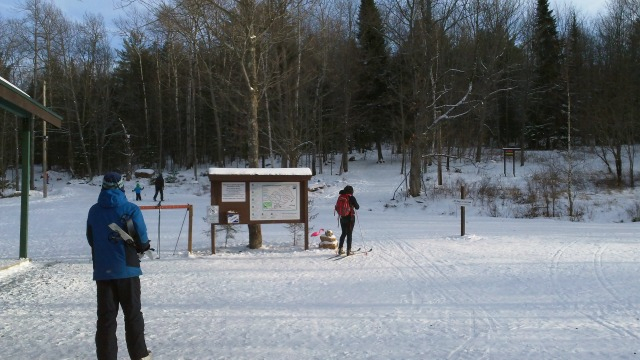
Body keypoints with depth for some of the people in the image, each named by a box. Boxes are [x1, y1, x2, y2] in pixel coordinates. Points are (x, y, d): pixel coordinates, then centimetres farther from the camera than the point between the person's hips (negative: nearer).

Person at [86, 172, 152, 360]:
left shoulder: (94, 211, 3)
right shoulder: (131, 209, -10)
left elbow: (90, 239, 10)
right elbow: (141, 240, -11)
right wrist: (143, 247, 11)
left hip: (102, 270, 3)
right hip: (127, 269, -3)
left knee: (105, 316, 8)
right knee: (132, 313, 9)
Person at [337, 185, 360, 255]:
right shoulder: (351, 197, -13)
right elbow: (357, 207, -7)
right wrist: (357, 205, 14)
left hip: (342, 218, 5)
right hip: (350, 218, -5)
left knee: (343, 233, 17)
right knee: (349, 234, 2)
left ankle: (340, 249, 17)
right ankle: (348, 251, 0)